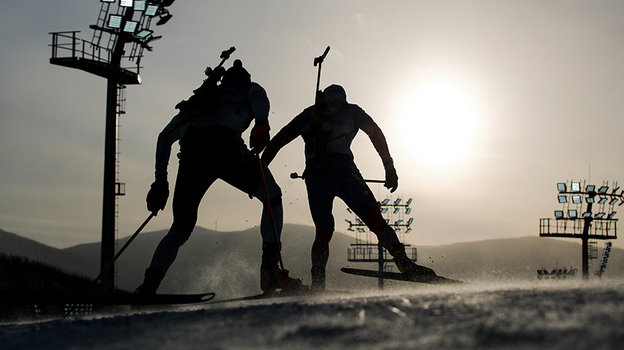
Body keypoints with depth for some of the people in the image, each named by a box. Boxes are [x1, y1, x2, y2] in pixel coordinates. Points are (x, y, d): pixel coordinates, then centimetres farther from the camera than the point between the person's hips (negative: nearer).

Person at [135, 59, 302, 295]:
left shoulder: (202, 98, 41)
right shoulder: (249, 88, 32)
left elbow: (165, 136, 32)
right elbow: (258, 96, 3)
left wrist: (160, 181, 29)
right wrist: (261, 125, -14)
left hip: (190, 152, 4)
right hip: (223, 143, -4)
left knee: (181, 228, 14)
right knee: (273, 197, 14)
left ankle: (149, 285, -5)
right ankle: (270, 269, -2)